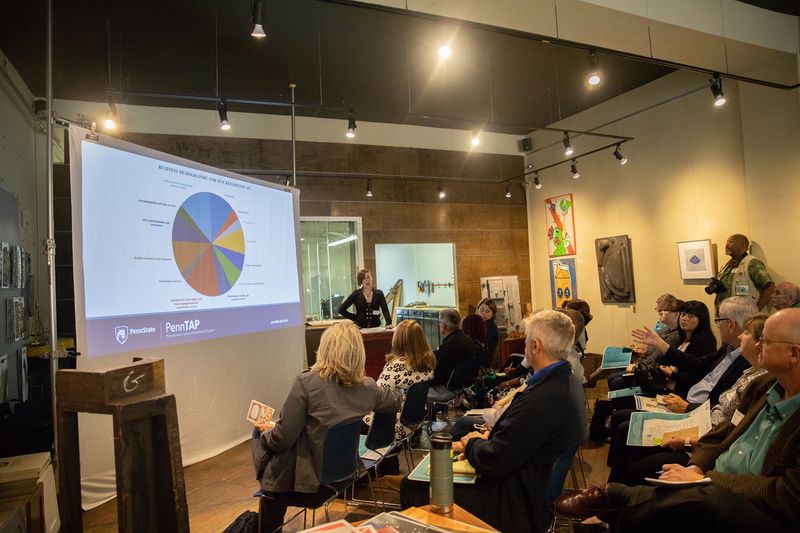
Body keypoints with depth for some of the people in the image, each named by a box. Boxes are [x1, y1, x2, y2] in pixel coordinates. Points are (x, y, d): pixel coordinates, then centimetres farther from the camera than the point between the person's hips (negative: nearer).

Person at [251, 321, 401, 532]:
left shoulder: (306, 383, -25)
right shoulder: (368, 387, -9)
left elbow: (282, 438, -20)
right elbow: (396, 400, 11)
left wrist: (266, 431, 2)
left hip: (307, 476, -6)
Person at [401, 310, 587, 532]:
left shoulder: (541, 399, -32)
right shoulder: (568, 382, 1)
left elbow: (492, 462, -25)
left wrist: (472, 443, -5)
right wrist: (488, 438, 0)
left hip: (515, 505, -10)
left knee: (412, 487, -2)